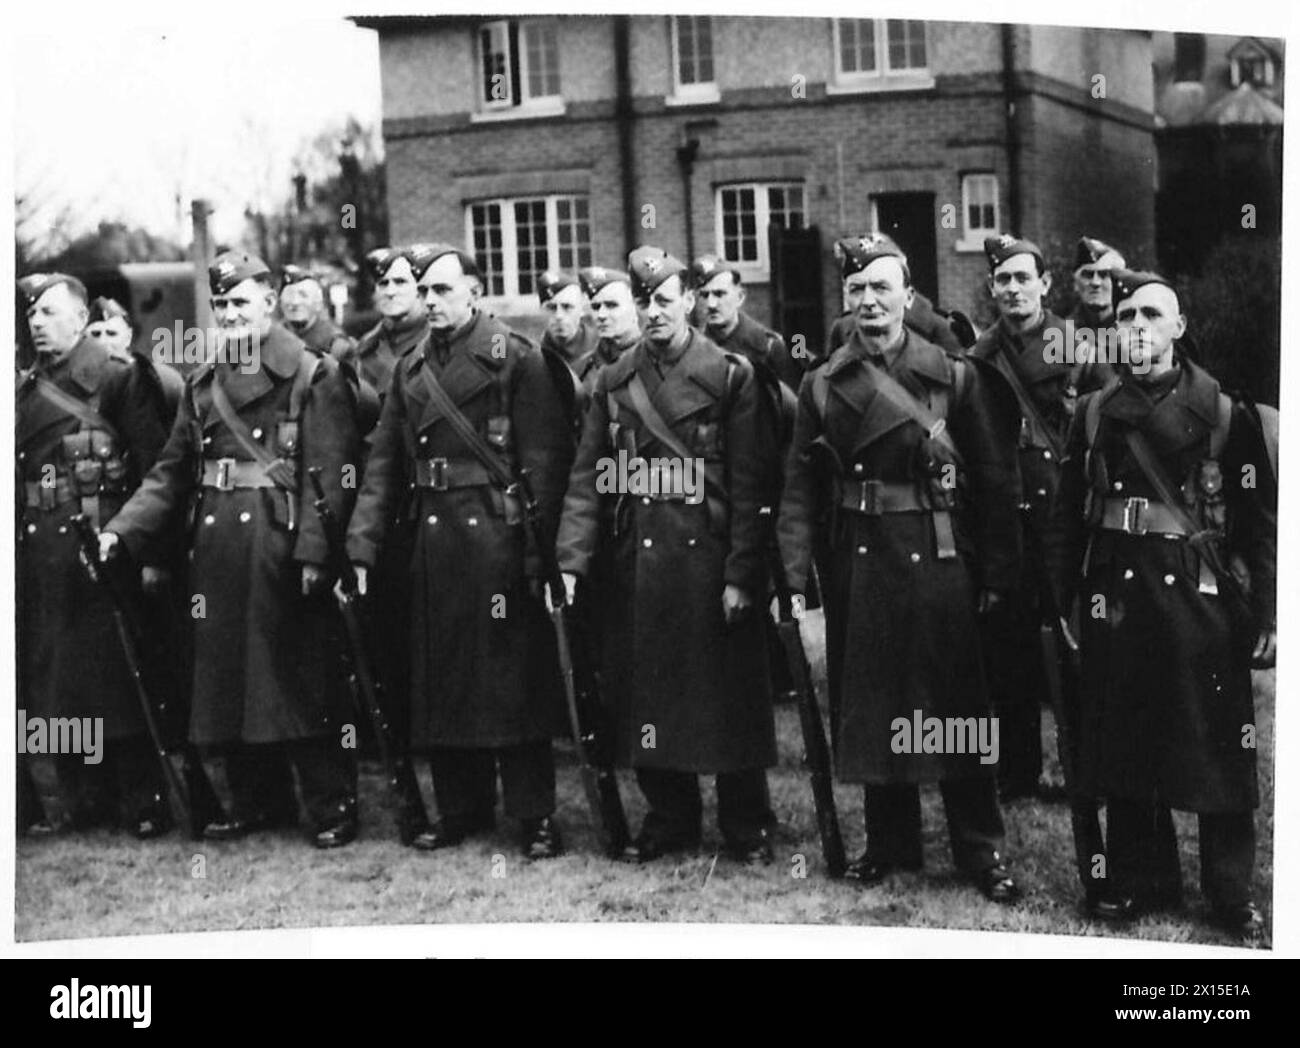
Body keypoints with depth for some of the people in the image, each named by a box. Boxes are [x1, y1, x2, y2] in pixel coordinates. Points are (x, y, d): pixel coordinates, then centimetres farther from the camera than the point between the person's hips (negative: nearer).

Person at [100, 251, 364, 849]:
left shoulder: (314, 376, -4)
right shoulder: (202, 384, 14)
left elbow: (330, 476, -11)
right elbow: (172, 473, 13)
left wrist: (314, 552, -20)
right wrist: (122, 531, 0)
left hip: (282, 548, -6)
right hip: (217, 550, 6)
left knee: (305, 681, -2)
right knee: (229, 680, 11)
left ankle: (332, 810, 9)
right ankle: (253, 803, 25)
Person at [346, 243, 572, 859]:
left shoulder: (514, 359, -4)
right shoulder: (410, 369, 13)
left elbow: (544, 460, -9)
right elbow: (384, 462, 11)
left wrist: (540, 550, -15)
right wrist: (362, 545, 2)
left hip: (497, 537, -6)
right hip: (432, 542, 6)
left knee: (513, 679, -2)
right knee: (440, 680, 9)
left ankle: (535, 816, 6)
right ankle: (460, 809, 21)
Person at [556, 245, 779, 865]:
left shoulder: (730, 376, -3)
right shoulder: (612, 383, 8)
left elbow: (748, 483, -7)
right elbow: (588, 478, 5)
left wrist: (741, 574, -13)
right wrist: (572, 559, -6)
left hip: (708, 558, -4)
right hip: (634, 561, 4)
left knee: (728, 697, 2)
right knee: (644, 698, 9)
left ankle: (747, 830, 15)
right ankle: (669, 820, 25)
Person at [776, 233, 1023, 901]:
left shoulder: (957, 376, 0)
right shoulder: (822, 387, 6)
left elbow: (994, 479, -2)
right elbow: (802, 489, 2)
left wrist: (996, 573, -6)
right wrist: (794, 575, -8)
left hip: (937, 563, -2)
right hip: (856, 565, 2)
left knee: (954, 707, 2)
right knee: (868, 705, 9)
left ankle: (981, 851, 13)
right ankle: (889, 841, 24)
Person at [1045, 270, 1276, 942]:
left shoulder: (1225, 414, -1)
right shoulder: (1094, 415, 7)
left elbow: (1259, 521, -3)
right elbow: (1068, 517, 9)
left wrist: (1266, 616, -7)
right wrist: (1061, 602, 4)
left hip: (1202, 603, -3)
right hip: (1117, 605, 3)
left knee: (1220, 754, 1)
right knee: (1123, 755, 9)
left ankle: (1232, 898, 14)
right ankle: (1141, 881, 24)